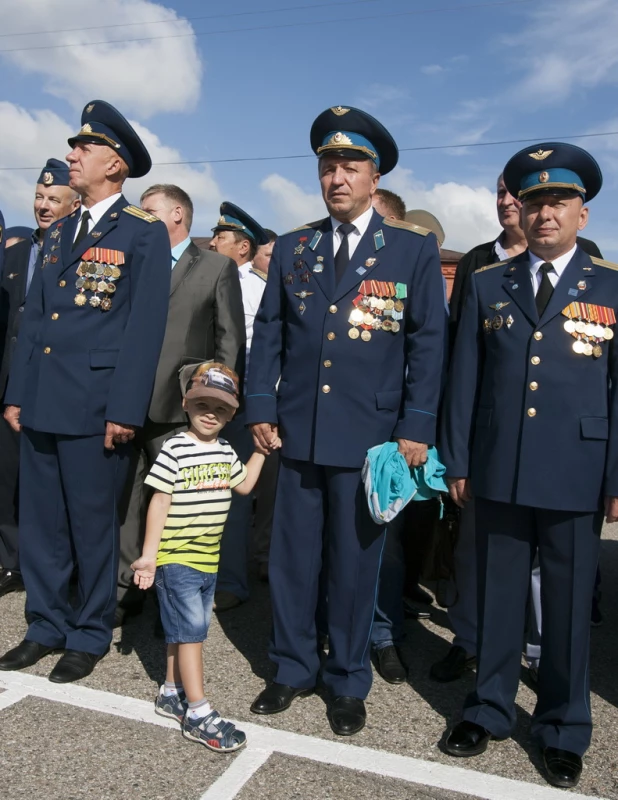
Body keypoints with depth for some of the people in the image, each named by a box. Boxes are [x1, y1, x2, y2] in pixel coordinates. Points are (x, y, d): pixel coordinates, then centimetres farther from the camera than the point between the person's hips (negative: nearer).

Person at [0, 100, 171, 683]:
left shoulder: (143, 234, -4)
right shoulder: (58, 233, 16)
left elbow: (144, 327, -10)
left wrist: (125, 410, -15)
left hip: (94, 408, -6)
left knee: (92, 525, 6)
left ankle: (89, 636, 23)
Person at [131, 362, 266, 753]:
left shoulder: (226, 451, 7)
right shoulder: (175, 449, -13)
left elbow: (244, 485, 22)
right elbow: (159, 502, -14)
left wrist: (261, 449, 16)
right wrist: (149, 555, -16)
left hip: (209, 559, 7)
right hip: (177, 559, -7)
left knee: (188, 629, 16)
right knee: (190, 630, -5)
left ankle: (172, 694, 31)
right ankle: (198, 713, 2)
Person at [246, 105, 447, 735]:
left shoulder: (414, 250, 2)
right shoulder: (292, 249, 10)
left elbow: (427, 345, -1)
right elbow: (268, 334, 11)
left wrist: (416, 428, -7)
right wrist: (260, 409, 2)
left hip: (370, 437, -2)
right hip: (298, 431, 3)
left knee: (355, 564, 8)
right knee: (291, 559, 11)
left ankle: (348, 682, 27)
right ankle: (292, 669, 30)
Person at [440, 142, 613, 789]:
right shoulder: (487, 285, 8)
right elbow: (464, 379, 6)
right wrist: (456, 461, 3)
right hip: (498, 472, 2)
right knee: (497, 599, 13)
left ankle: (564, 730, 29)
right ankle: (489, 710, 31)